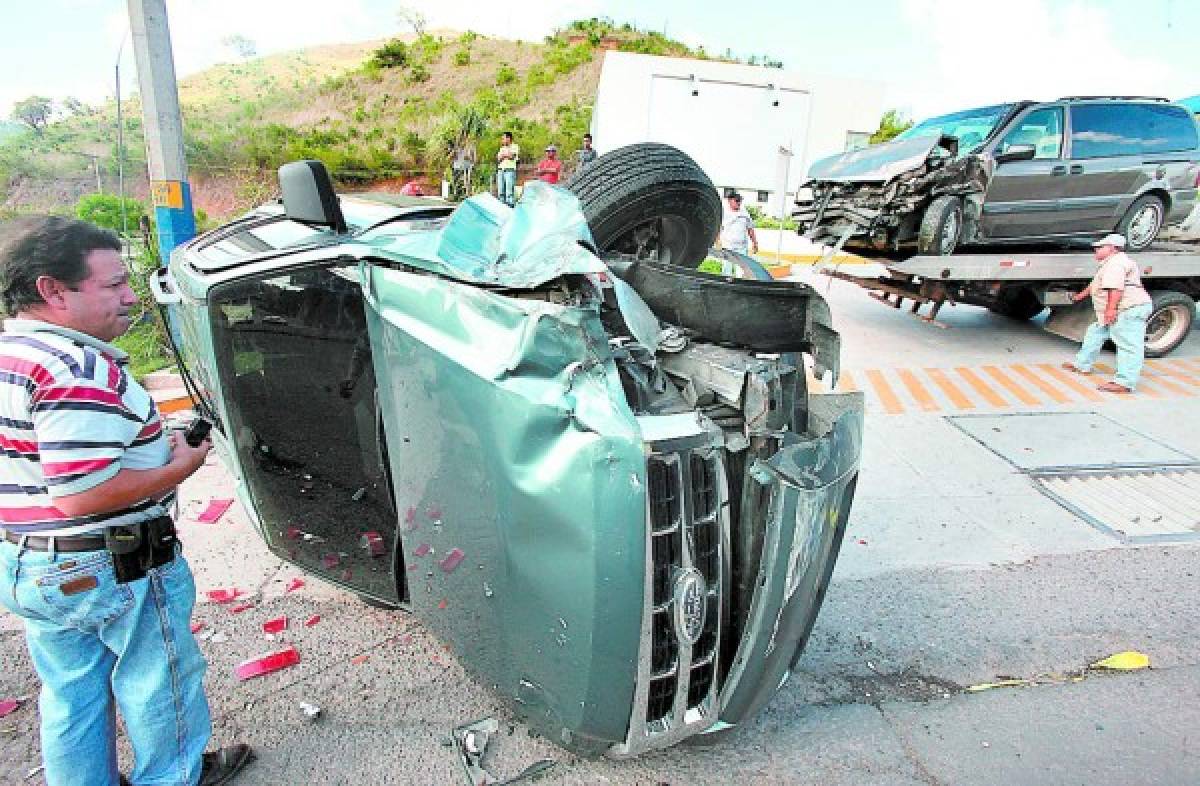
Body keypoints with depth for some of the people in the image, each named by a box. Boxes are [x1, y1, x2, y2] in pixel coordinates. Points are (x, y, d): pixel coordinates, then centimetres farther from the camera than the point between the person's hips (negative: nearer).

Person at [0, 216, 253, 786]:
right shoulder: (80, 370, -28)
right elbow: (84, 496, -31)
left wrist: (154, 447, 8)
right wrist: (181, 467, -17)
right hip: (113, 569, -8)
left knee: (70, 695, 24)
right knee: (157, 684, 16)